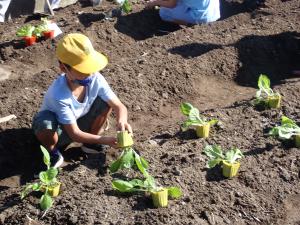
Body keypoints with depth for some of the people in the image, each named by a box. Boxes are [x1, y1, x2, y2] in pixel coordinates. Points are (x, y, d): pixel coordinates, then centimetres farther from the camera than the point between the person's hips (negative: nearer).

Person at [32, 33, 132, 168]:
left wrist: (122, 121, -42)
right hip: (59, 130, -5)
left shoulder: (95, 79, -25)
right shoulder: (59, 95, -37)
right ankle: (53, 153, -3)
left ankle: (90, 144, 6)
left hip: (79, 122, 5)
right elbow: (74, 134, -30)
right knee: (44, 125, -40)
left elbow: (119, 106, -19)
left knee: (106, 102, -17)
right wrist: (104, 140, -40)